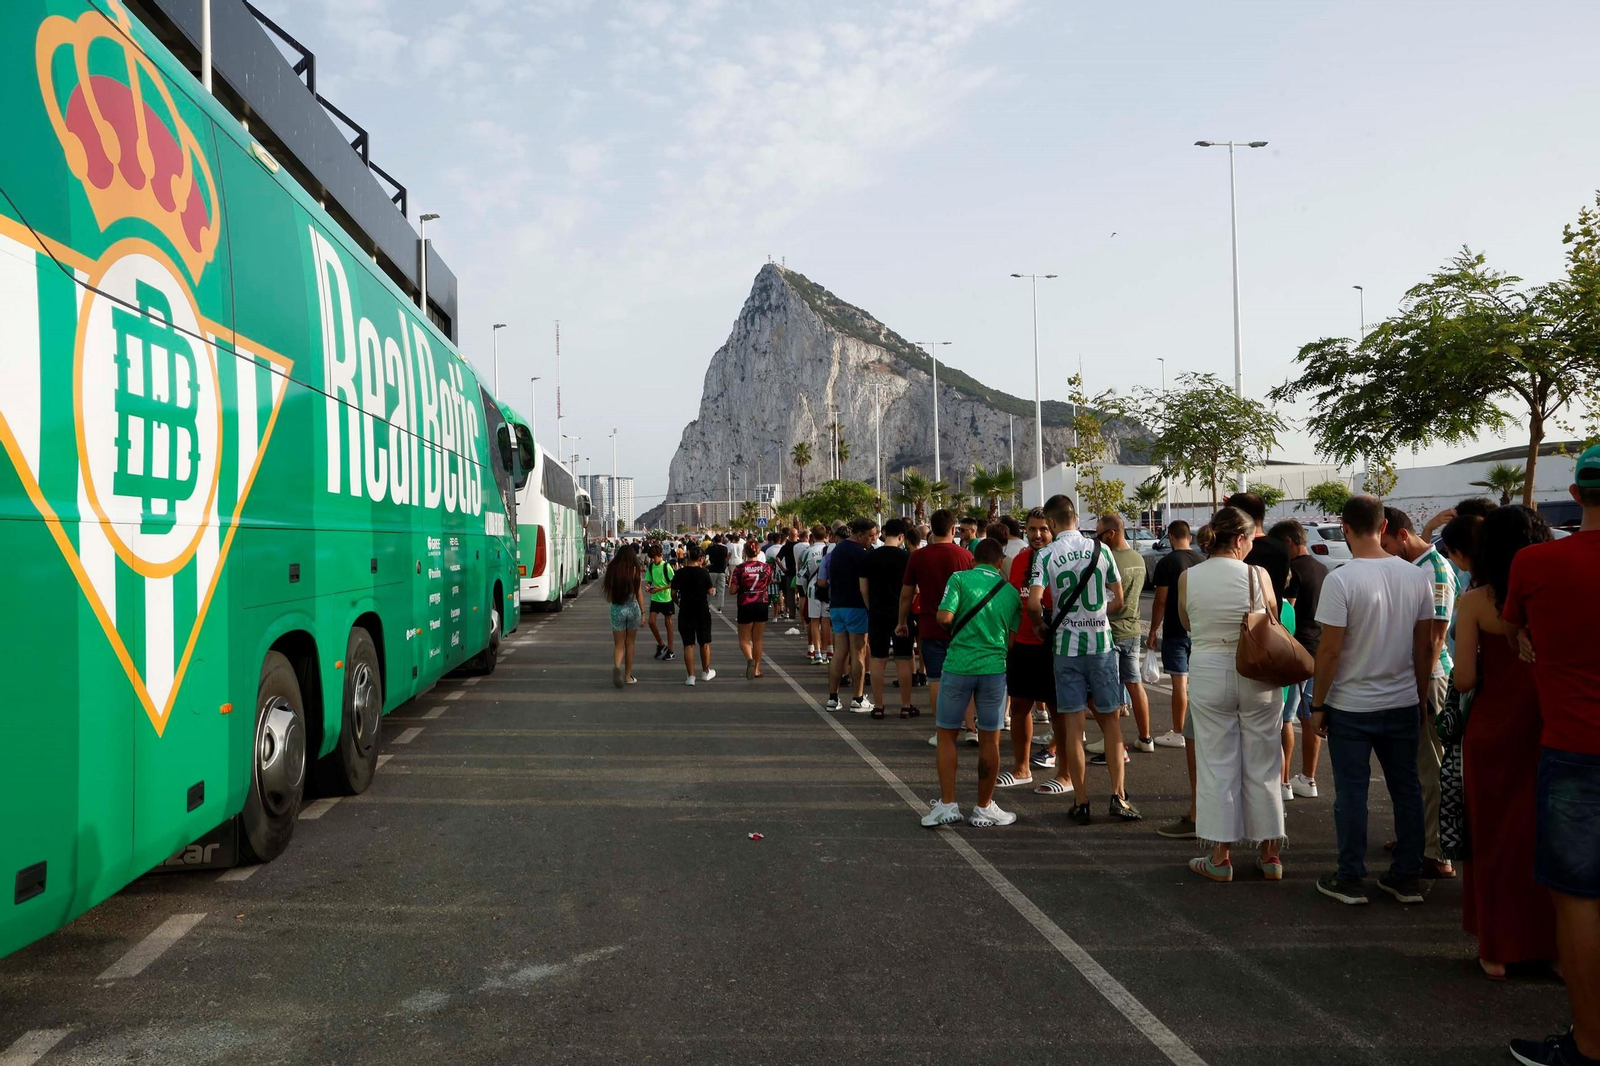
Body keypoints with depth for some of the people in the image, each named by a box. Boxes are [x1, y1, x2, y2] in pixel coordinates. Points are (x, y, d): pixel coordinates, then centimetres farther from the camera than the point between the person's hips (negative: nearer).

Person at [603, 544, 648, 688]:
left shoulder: (612, 570, -4)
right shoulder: (635, 571, -7)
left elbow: (608, 597, -2)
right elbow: (639, 594, -4)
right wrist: (643, 612, 4)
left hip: (617, 609, 0)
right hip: (633, 608, 0)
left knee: (618, 644, 6)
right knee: (629, 643, 14)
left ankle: (616, 666, -24)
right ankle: (628, 676, 21)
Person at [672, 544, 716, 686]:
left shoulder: (679, 573, -5)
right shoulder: (704, 573, -10)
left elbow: (673, 594, -3)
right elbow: (710, 591, -2)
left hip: (685, 612, 1)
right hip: (702, 611, -1)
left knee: (688, 644, 4)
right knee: (704, 643, 15)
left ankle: (690, 676, 3)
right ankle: (706, 672, 28)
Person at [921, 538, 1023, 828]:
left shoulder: (960, 579, -2)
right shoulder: (1011, 591, 8)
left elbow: (944, 617, -13)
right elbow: (1014, 639, 10)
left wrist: (954, 630, 8)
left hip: (958, 665, -2)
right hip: (994, 667, 2)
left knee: (947, 735, 11)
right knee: (990, 740, 9)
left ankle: (947, 804, 8)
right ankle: (984, 808, 17)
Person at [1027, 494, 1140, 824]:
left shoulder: (1046, 554, -7)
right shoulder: (1100, 549, 0)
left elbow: (1033, 603, -17)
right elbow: (1118, 601, 5)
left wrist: (1040, 624, 3)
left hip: (1067, 647, -1)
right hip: (1102, 643, 1)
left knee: (1072, 726, 3)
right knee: (1110, 720, 11)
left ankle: (1082, 803, 7)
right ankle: (1118, 796, 6)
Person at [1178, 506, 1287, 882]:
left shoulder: (1188, 577, -6)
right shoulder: (1258, 575, -10)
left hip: (1209, 674, 0)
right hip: (1256, 676, 0)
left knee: (1217, 766, 9)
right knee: (1262, 766, 12)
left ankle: (1220, 857, 14)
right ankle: (1270, 855, 22)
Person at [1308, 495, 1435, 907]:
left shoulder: (1342, 579, -17)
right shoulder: (1415, 577, -1)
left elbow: (1330, 650, -16)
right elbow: (1425, 646, 6)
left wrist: (1317, 704, -6)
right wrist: (1421, 695, 17)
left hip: (1351, 707, -5)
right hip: (1403, 704, 5)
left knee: (1351, 793, 4)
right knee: (1406, 790, 13)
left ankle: (1350, 880, 13)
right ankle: (1407, 878, 22)